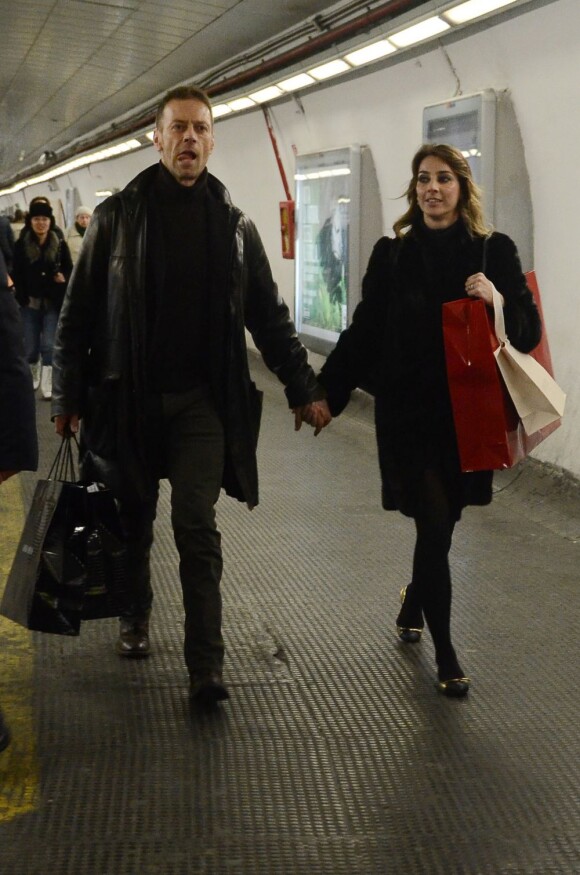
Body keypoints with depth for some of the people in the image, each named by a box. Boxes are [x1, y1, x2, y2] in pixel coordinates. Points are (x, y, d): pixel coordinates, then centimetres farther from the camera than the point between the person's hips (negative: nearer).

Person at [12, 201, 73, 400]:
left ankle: (48, 386, 0)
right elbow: (17, 274, -1)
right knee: (31, 347, 7)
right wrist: (22, 298, -11)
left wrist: (64, 278, -14)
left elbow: (70, 269, 8)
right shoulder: (21, 245, 1)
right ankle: (33, 379, 32)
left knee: (49, 345, -5)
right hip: (30, 303, 1)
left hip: (53, 303, -1)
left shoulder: (60, 245, 1)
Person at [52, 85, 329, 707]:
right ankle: (136, 615, 37)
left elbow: (269, 317, 10)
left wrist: (303, 389, 6)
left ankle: (206, 666, -6)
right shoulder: (117, 216, 0)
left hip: (202, 399, 0)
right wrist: (68, 395, -3)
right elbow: (78, 313, 1)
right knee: (134, 519, 13)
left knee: (197, 528, -7)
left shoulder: (233, 225, 5)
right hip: (128, 398, 0)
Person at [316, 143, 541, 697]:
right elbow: (363, 333, 6)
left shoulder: (494, 252, 1)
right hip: (408, 413, -1)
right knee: (435, 527, -4)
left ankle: (413, 603, 43)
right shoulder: (393, 254, 2)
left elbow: (529, 333, 0)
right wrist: (327, 393, 2)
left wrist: (499, 302, -18)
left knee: (441, 524, 12)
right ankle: (445, 653, 8)